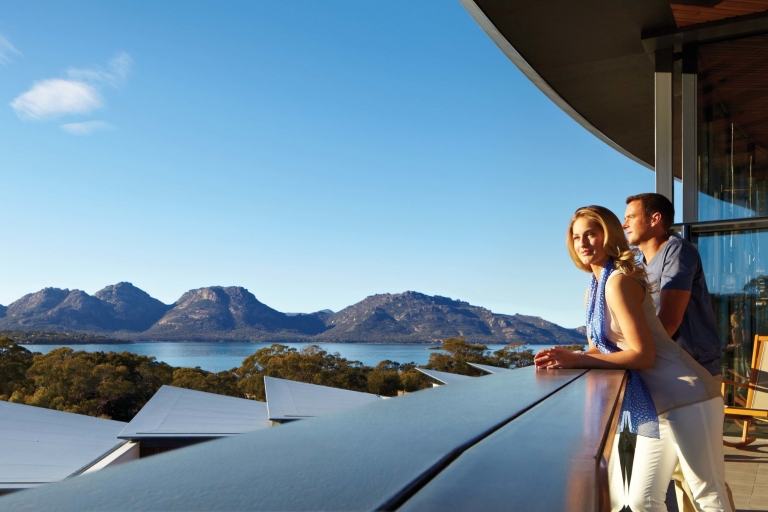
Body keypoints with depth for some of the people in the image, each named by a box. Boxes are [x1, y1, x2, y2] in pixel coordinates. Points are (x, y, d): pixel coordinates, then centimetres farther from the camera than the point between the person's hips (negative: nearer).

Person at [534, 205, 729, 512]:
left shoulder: (618, 281, -17)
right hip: (657, 405, 9)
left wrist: (576, 360, -23)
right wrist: (564, 359, -7)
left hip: (685, 399, -9)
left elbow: (643, 355, -21)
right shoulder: (594, 289, 12)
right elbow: (599, 350, 13)